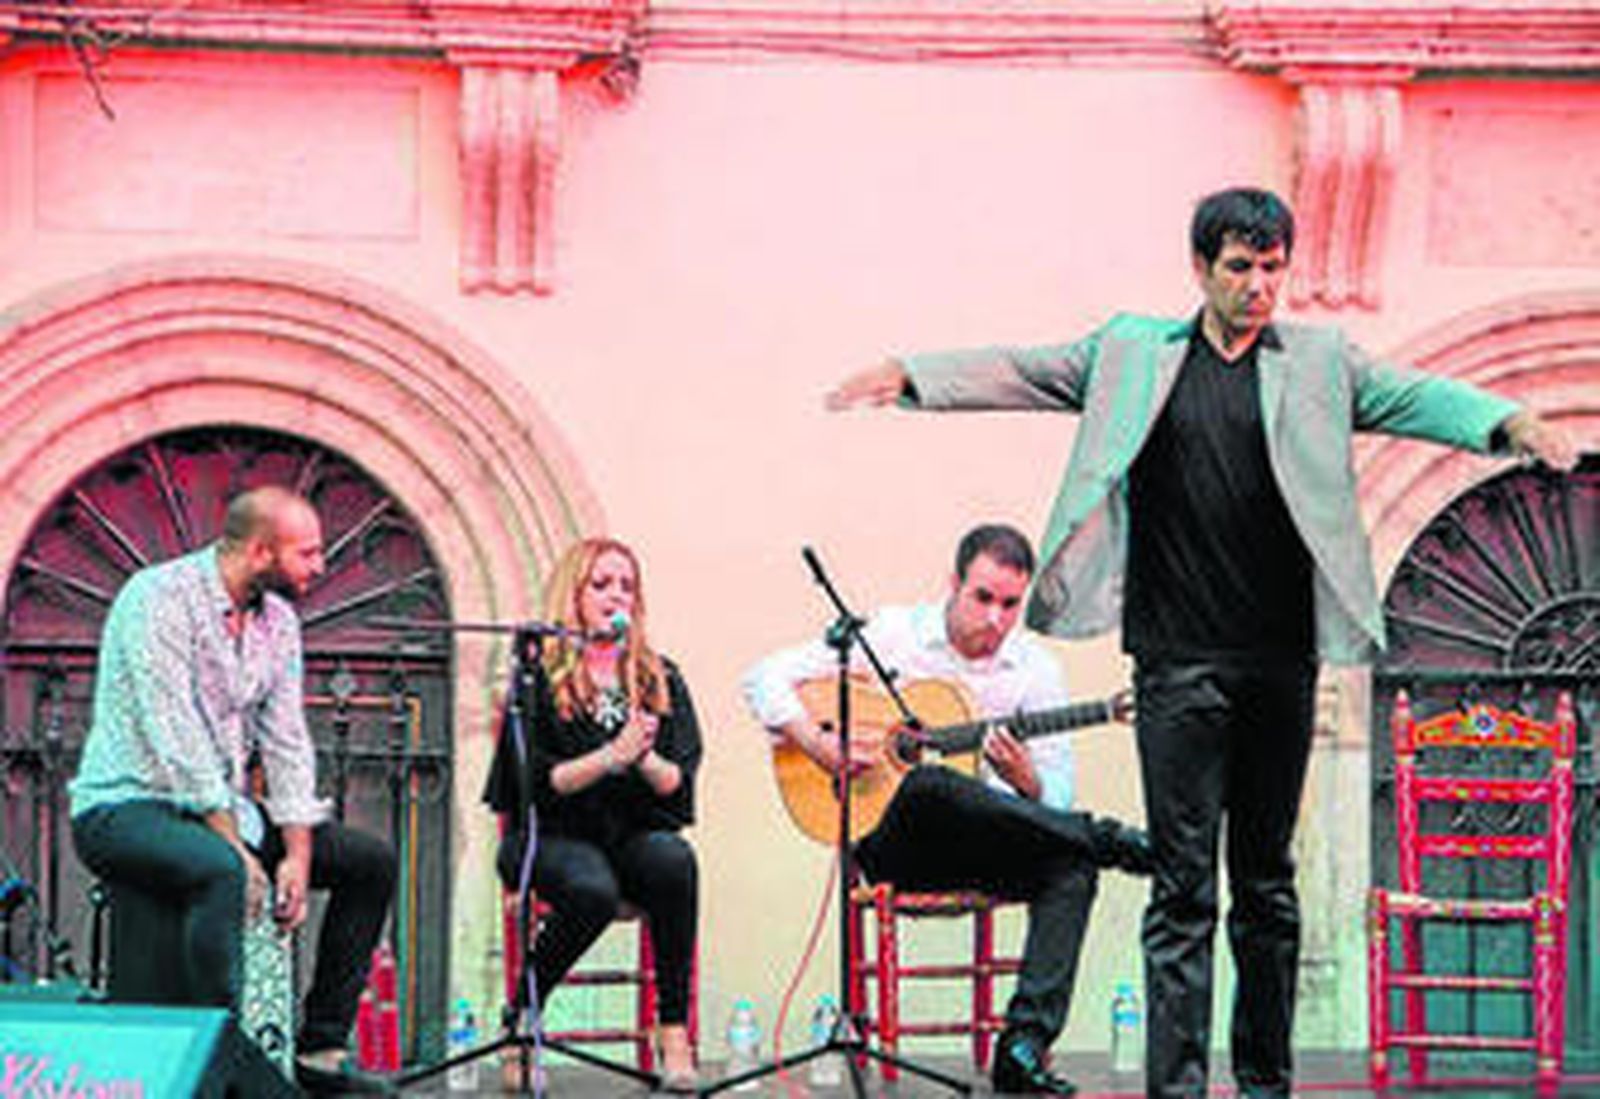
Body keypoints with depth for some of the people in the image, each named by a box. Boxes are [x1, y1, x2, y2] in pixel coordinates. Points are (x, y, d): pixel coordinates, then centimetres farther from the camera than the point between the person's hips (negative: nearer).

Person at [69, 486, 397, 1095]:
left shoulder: (277, 620, 7)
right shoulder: (162, 598, -18)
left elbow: (286, 741, 6)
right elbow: (176, 741, -24)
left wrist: (296, 853, -6)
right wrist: (237, 846, -26)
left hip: (223, 806, 9)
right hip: (127, 808, -9)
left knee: (371, 861, 4)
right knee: (221, 871, -39)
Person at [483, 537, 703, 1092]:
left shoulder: (659, 679, 12)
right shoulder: (539, 677, 1)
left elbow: (679, 784, 5)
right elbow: (535, 780, -8)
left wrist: (646, 759, -16)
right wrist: (611, 757, -19)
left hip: (636, 833, 3)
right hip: (554, 834, -3)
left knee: (673, 861, -32)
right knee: (592, 890, -36)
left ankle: (674, 1030, -23)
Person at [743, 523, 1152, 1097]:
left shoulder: (1035, 668, 5)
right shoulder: (893, 635, -1)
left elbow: (1058, 800, 1)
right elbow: (765, 679, -3)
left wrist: (1025, 783, -23)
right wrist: (821, 746, -18)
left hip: (987, 851, 3)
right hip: (891, 843, -3)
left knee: (1072, 864, -29)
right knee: (930, 786, -38)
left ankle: (1026, 1042, -34)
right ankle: (1111, 841, -29)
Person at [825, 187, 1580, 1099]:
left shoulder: (1320, 361, 9)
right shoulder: (1133, 353, 8)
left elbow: (1416, 396, -2)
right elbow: (1019, 372, 5)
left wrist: (1510, 423, -20)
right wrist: (911, 376, -8)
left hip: (1281, 658, 2)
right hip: (1178, 663, -1)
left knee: (1268, 879, 10)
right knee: (1184, 883, -3)